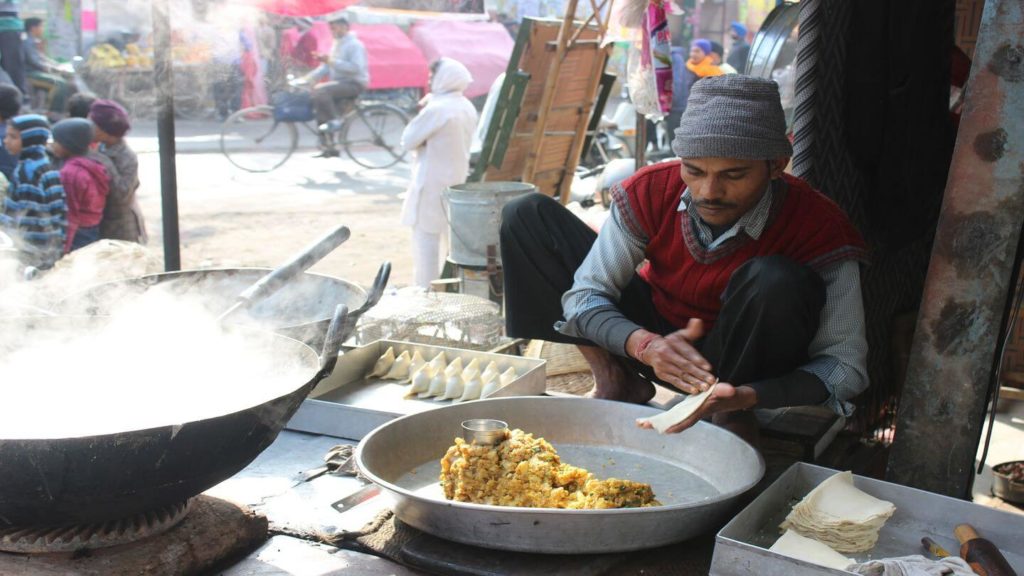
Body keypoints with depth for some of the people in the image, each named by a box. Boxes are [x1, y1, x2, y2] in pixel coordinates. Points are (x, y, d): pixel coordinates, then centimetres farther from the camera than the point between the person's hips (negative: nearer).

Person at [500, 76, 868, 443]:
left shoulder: (818, 231, -25)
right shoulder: (652, 192, -19)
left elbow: (845, 364, -24)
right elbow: (584, 294, -15)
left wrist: (745, 397, -41)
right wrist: (644, 345, -36)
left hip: (740, 362, -2)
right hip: (654, 331, 3)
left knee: (777, 282, -38)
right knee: (528, 217, -9)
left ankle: (732, 416, -11)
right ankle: (616, 382, -6)